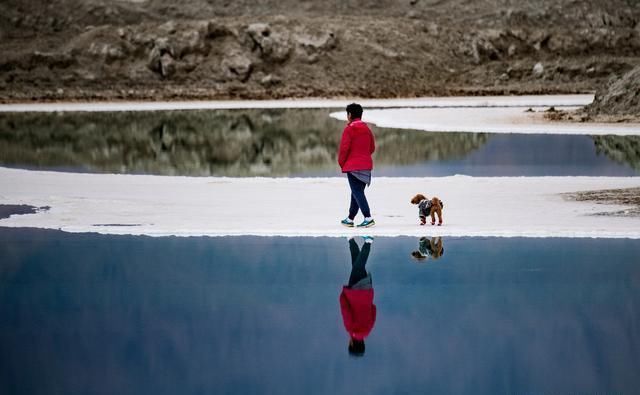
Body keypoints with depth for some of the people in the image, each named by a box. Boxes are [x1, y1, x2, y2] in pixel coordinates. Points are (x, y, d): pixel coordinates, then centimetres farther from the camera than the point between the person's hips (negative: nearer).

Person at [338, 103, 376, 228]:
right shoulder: (367, 129, 13)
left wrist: (341, 163, -1)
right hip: (366, 165, 7)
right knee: (357, 192, 15)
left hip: (353, 166, -7)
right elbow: (372, 148, 17)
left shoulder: (349, 129, -10)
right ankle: (350, 219, 21)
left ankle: (368, 218, -21)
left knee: (357, 192, -9)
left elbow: (344, 148, -14)